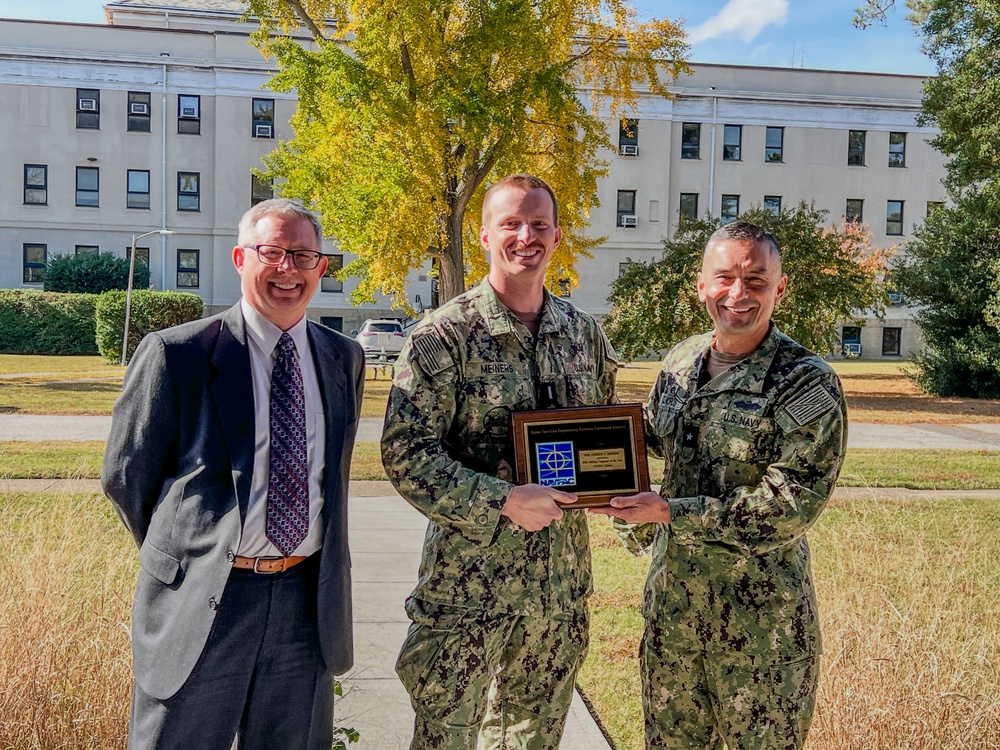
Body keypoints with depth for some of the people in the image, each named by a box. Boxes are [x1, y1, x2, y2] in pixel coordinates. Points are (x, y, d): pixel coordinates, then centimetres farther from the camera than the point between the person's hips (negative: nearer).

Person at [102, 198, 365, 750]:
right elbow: (125, 474, 1)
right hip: (200, 602, -3)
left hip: (308, 602, 4)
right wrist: (179, 557, 5)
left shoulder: (344, 359, 6)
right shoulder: (175, 353, -7)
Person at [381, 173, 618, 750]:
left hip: (562, 576, 5)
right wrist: (504, 502, -21)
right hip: (468, 577, -5)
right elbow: (406, 454, -15)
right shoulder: (445, 335, -10)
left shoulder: (584, 331, 6)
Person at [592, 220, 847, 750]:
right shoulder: (679, 361, 4)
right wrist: (635, 527, 11)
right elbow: (645, 446, 19)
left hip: (759, 610, -5)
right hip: (670, 591, 6)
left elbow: (791, 505, -22)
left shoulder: (808, 383, -15)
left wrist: (671, 513, -23)